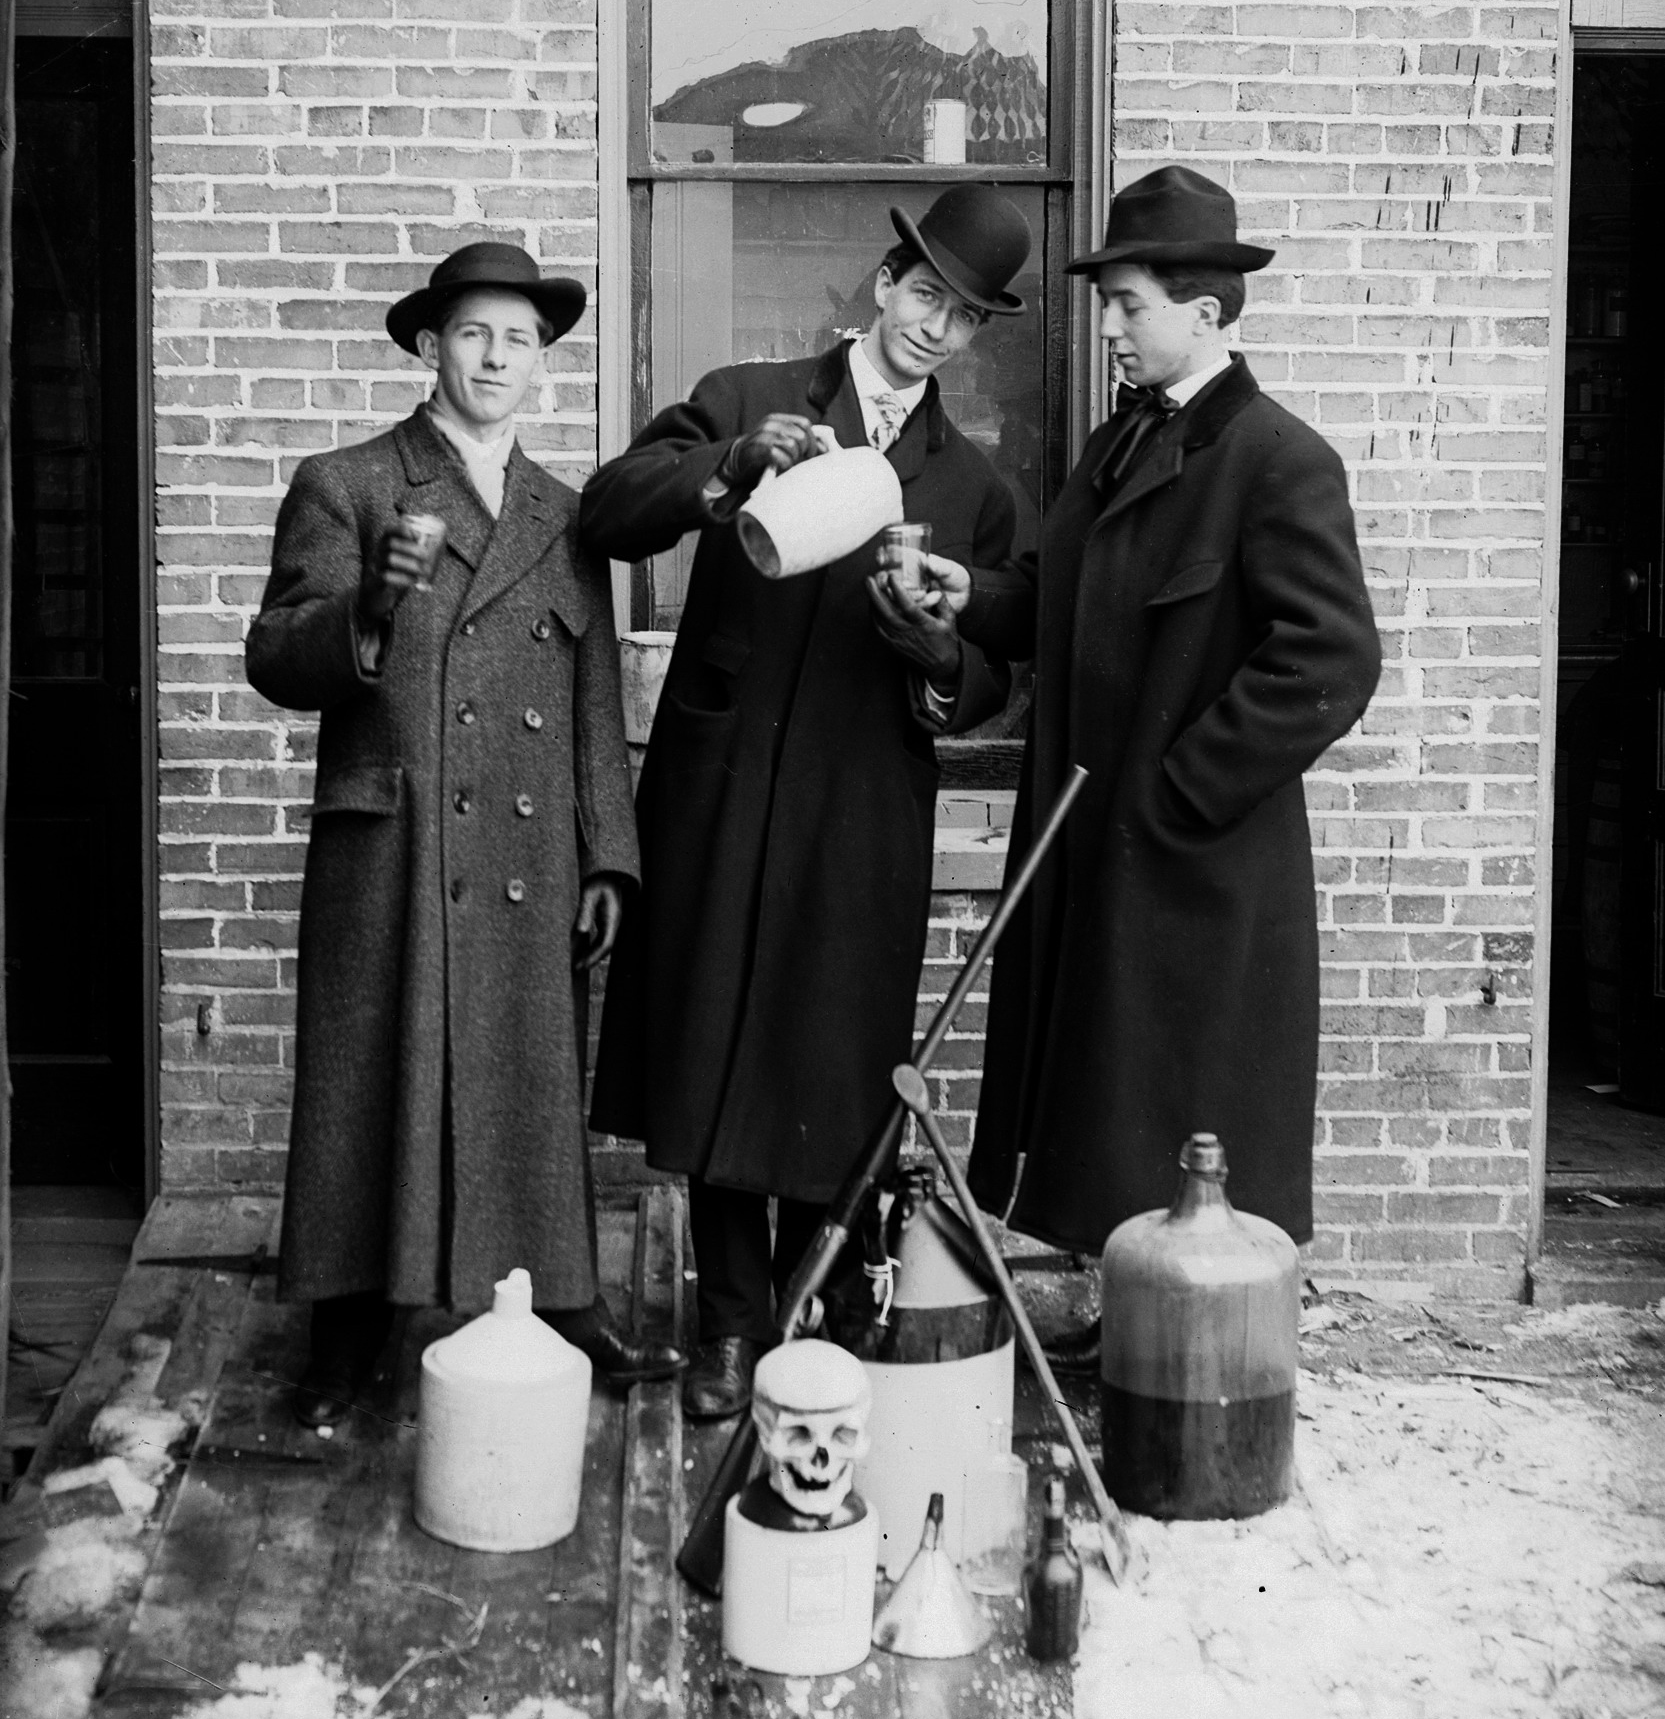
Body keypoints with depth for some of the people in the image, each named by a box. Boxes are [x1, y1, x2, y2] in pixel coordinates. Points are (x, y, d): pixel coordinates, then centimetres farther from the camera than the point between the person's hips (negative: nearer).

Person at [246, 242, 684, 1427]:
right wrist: (368, 606, -24)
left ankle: (564, 1308, 19)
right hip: (391, 863, -3)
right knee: (375, 1094, 1)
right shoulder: (343, 487, 5)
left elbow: (598, 707, 16)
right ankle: (348, 1347, 11)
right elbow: (276, 661, -4)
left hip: (535, 877, 3)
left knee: (539, 1096, 6)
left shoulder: (566, 518, 17)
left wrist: (608, 859, 8)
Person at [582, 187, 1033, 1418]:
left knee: (833, 1080, 2)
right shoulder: (745, 402, 8)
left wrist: (940, 653, -13)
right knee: (715, 1064, 5)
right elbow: (608, 514, -6)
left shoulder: (974, 488, 13)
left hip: (863, 819, 1)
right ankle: (733, 1331, 18)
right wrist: (732, 468, -21)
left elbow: (987, 692, 10)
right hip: (717, 796, 0)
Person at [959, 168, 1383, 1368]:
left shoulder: (1279, 463, -14)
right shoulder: (1120, 446, 13)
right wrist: (969, 598, -2)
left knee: (1188, 1156, 2)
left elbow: (1331, 665, -21)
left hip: (1199, 872, -8)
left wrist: (1171, 794, -18)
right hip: (1092, 860, 8)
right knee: (1102, 1120, 16)